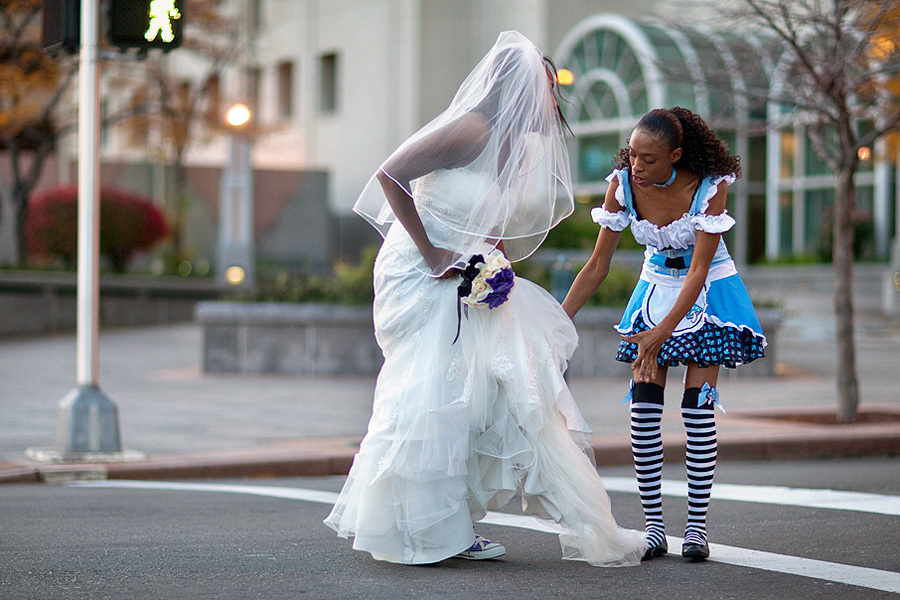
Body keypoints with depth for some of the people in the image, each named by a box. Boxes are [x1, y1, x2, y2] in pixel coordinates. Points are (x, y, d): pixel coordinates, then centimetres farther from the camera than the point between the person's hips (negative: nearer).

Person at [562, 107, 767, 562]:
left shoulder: (710, 186, -26)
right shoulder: (623, 183, -16)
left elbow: (698, 269, -25)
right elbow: (598, 265, -9)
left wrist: (663, 331, -33)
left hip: (707, 292, -3)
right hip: (656, 289, 3)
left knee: (697, 409, -10)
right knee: (643, 408, -8)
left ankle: (697, 527, -3)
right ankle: (653, 528, -3)